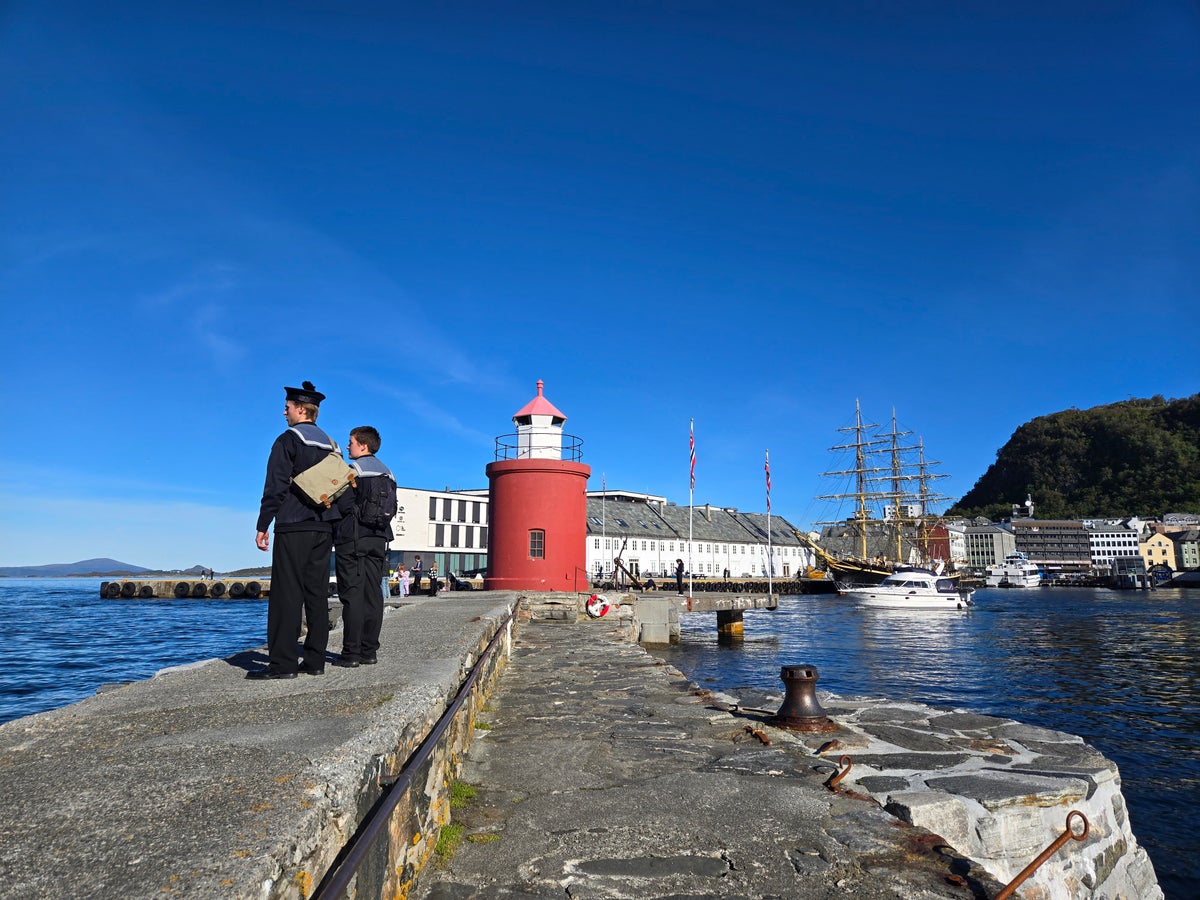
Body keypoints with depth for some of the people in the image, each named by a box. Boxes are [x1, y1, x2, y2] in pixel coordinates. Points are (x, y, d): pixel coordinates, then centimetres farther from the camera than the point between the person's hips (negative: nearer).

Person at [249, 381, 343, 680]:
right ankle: (315, 661, 8)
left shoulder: (288, 440, -4)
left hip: (293, 527, -7)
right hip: (324, 528, 7)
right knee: (317, 593, 7)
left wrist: (263, 526, -9)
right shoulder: (331, 445, 17)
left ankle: (282, 663, -6)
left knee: (287, 594, -6)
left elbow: (275, 487, -11)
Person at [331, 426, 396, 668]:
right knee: (373, 595, 6)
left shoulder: (353, 469, -7)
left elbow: (344, 506, -14)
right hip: (378, 539, 7)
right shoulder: (387, 473, 16)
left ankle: (351, 653, -4)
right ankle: (369, 651, 9)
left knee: (352, 595, -5)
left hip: (353, 539, -7)